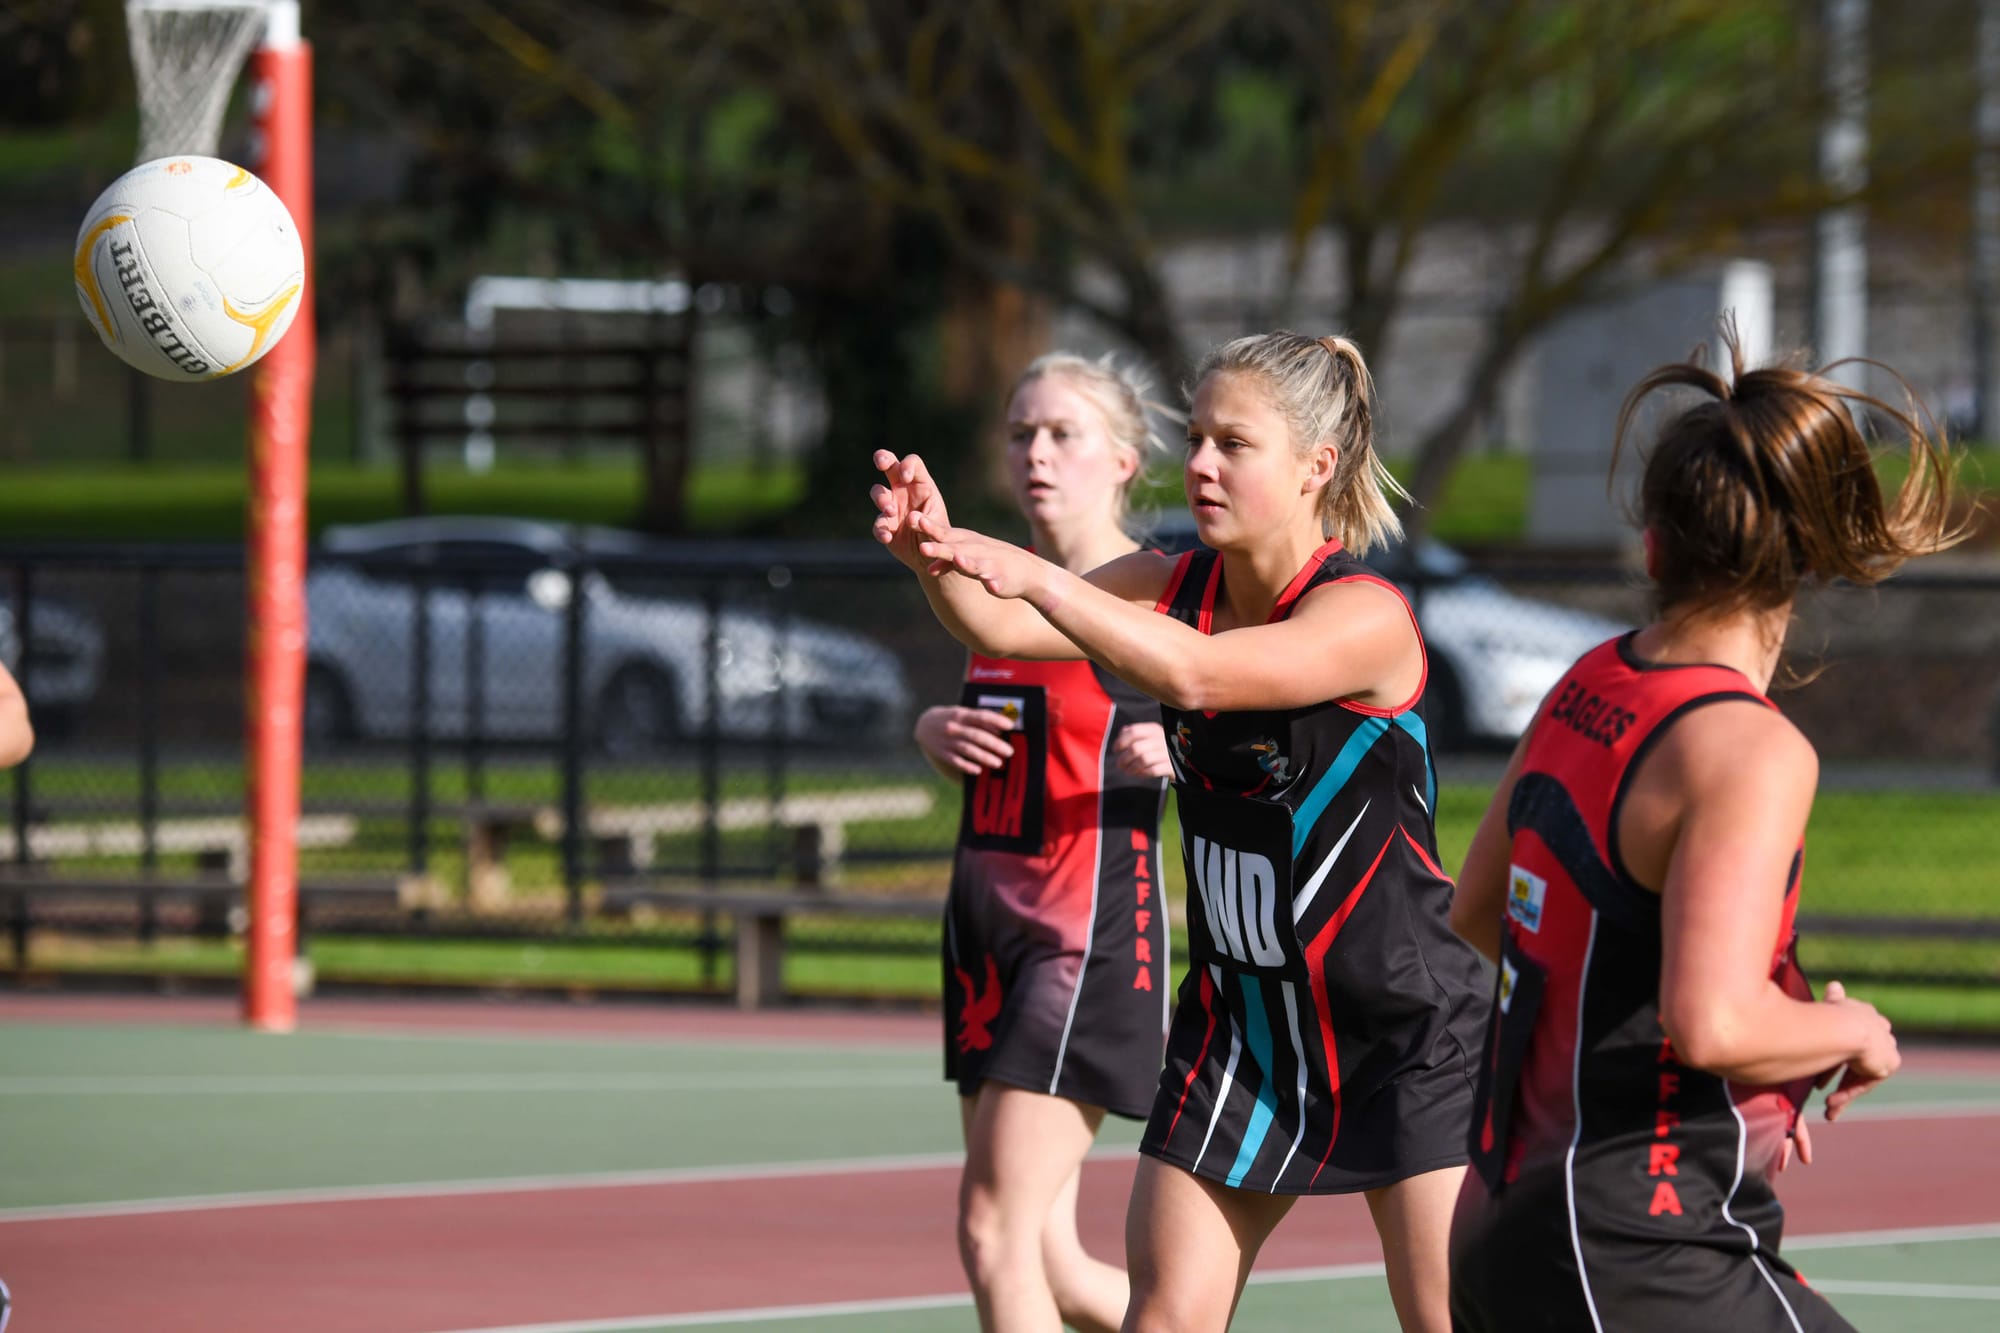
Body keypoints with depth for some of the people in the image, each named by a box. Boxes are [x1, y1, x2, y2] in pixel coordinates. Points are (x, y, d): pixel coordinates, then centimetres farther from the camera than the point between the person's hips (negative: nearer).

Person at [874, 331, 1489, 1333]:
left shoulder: (1367, 616, -20)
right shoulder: (1178, 586, 1)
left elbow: (1195, 674, -35)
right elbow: (1002, 629, -13)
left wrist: (1034, 575, -41)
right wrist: (938, 555, -34)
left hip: (1405, 1029, -6)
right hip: (1236, 1017, 6)